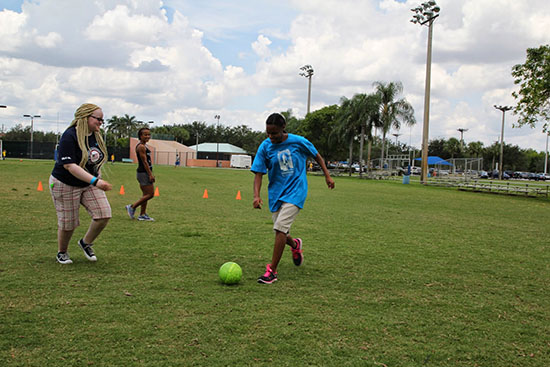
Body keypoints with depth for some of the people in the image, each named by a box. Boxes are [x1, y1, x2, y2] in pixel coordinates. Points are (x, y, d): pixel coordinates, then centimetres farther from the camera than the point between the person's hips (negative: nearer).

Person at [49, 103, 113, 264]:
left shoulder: (96, 136, 1)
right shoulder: (69, 136, -22)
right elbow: (69, 165, -30)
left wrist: (98, 180, 15)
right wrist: (95, 181, -38)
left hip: (90, 184, 6)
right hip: (65, 185, -6)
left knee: (104, 214, -9)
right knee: (68, 222, 4)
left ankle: (86, 243, 16)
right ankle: (62, 253, 32)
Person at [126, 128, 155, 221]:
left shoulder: (144, 146, 17)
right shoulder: (141, 147, -14)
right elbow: (144, 162, -18)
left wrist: (150, 174, 20)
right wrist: (150, 174, -19)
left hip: (145, 173, 10)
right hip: (144, 173, -10)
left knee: (146, 195, 12)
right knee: (150, 194, -8)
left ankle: (143, 215, 15)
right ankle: (132, 207, 0)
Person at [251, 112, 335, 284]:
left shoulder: (298, 141, -8)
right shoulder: (265, 147, -5)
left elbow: (317, 156, 9)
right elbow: (258, 173, -6)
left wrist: (327, 175, 11)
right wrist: (256, 196, -20)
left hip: (295, 192, -3)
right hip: (276, 193, 4)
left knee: (280, 228, -17)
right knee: (280, 232, 8)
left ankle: (272, 270, -9)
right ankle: (295, 245, 44)